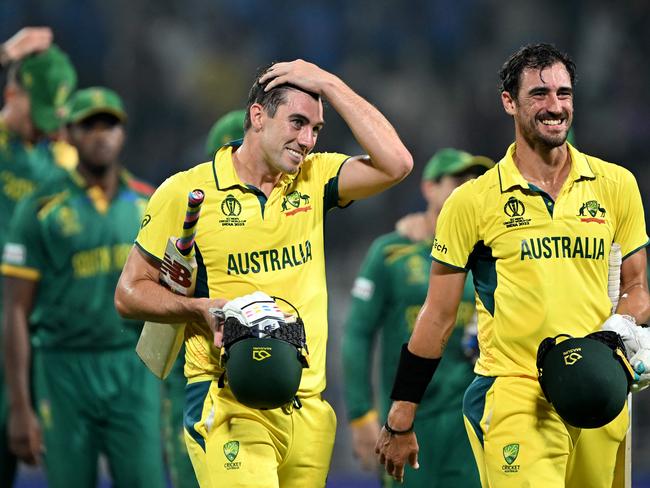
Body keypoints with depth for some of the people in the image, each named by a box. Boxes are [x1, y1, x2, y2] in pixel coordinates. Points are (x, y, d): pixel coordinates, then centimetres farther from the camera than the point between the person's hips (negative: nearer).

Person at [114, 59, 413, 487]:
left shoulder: (314, 179, 11)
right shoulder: (187, 192, 0)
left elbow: (395, 163, -6)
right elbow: (130, 293, 5)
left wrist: (329, 85, -3)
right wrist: (203, 308, -12)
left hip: (308, 409, 5)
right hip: (226, 403, -5)